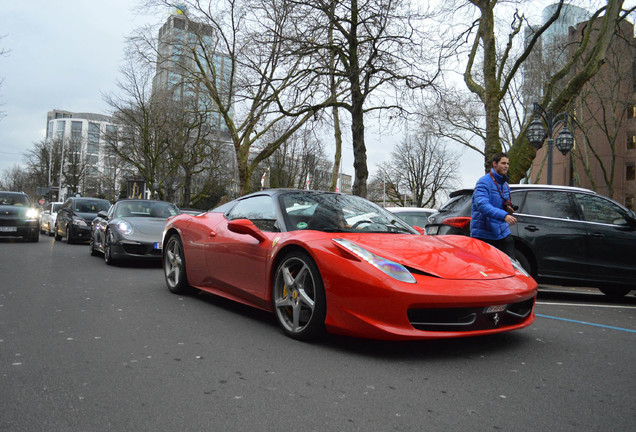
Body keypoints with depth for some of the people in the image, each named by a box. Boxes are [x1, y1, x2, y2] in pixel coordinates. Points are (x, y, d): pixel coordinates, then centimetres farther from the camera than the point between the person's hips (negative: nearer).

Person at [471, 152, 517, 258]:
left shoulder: (505, 185, 16)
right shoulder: (484, 182, -12)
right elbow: (482, 204, -28)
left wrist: (509, 208, 3)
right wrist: (504, 215, -38)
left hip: (502, 233, 7)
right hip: (483, 235, -7)